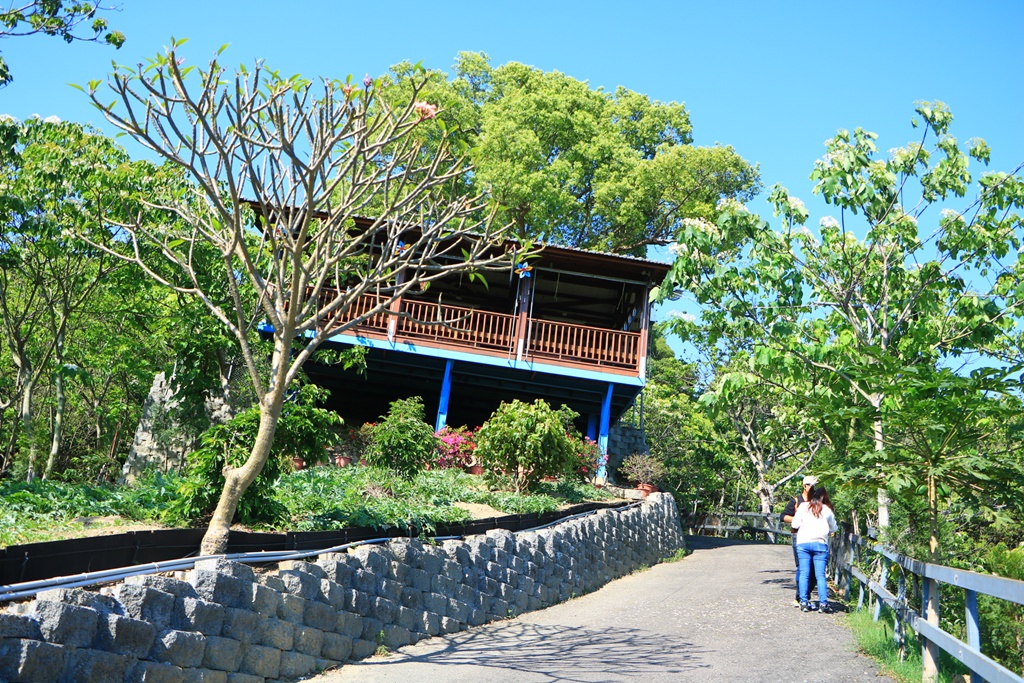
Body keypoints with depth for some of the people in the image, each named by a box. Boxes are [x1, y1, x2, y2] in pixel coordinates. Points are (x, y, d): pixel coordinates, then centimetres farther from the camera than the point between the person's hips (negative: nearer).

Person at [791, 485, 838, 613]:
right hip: (820, 544, 0)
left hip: (803, 543, 0)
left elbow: (795, 524, -1)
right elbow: (833, 528, 16)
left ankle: (804, 602, 3)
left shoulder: (803, 507, 1)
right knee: (820, 575, 1)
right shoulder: (827, 510, 4)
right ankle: (823, 604, -4)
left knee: (804, 574, 4)